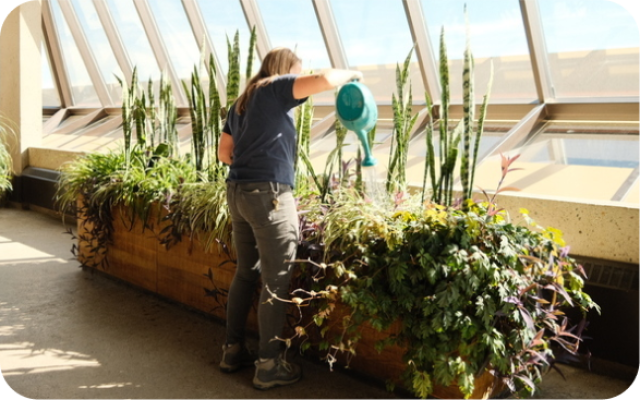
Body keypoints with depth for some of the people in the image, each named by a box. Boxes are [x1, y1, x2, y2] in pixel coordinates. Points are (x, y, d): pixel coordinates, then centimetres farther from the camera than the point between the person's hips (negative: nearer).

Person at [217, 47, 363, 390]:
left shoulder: (242, 101, 21)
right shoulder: (276, 89, -1)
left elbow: (224, 152, 22)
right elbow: (324, 79, -15)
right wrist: (351, 75, 4)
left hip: (237, 191, 8)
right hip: (267, 194, -8)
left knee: (246, 272, 16)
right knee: (275, 281, -2)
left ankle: (233, 350, 24)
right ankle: (268, 365, 4)